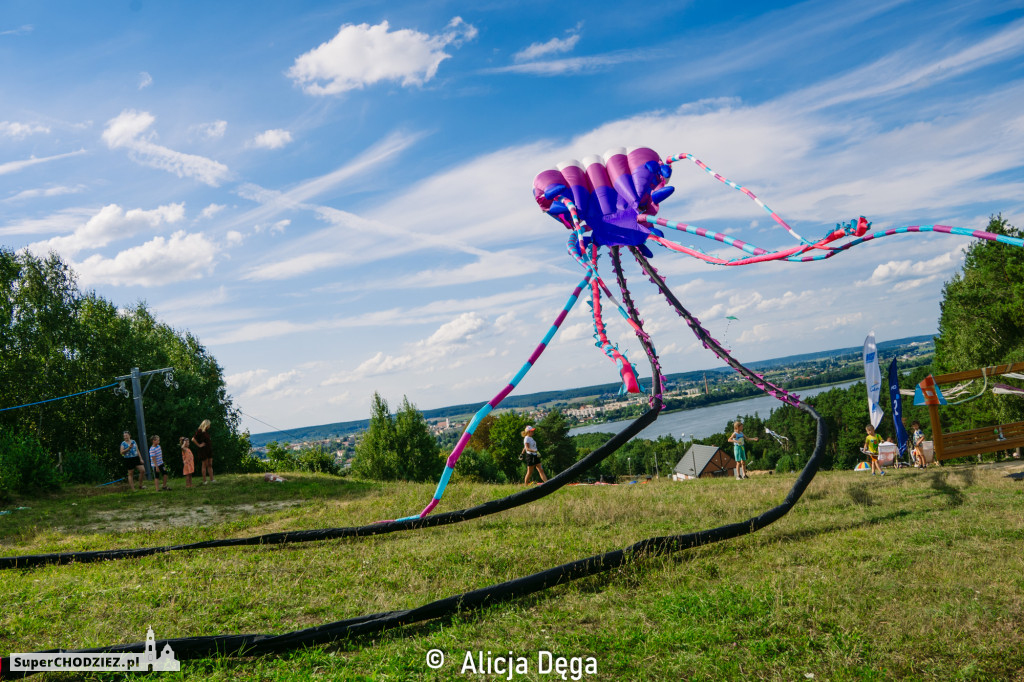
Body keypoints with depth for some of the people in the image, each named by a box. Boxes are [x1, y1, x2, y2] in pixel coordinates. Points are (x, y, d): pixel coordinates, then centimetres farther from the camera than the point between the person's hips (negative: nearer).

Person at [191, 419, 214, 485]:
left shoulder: (207, 431, 13)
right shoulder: (199, 431, -13)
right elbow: (193, 439, -20)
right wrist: (199, 445, -15)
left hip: (208, 449, 8)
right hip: (202, 450, -8)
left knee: (210, 465, 6)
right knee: (204, 465, -4)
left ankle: (211, 480, 7)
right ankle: (204, 481, 1)